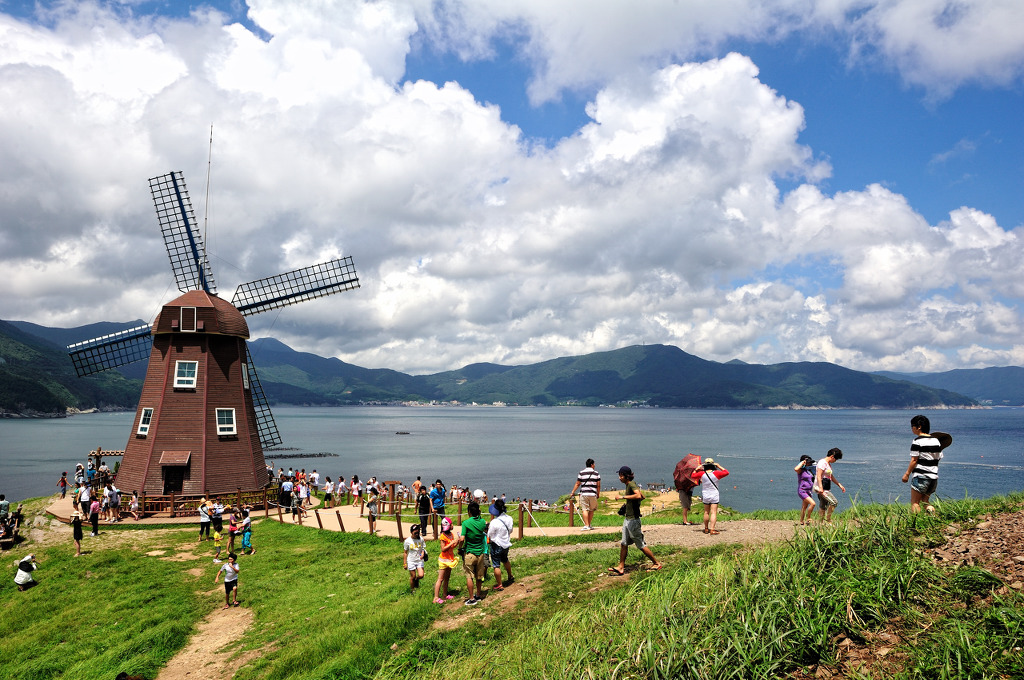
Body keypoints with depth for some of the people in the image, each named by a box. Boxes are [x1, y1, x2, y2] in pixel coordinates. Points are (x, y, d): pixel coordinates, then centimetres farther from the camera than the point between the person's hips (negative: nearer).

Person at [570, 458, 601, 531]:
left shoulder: (581, 472, 4)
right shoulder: (596, 473, 6)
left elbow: (577, 484, 5)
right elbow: (598, 485, 5)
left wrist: (572, 492, 14)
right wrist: (598, 494, 17)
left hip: (584, 494, -1)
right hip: (593, 494, 1)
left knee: (584, 509, -4)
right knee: (592, 510, 14)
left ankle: (586, 525, -12)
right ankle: (589, 525, 20)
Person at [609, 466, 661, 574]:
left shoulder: (631, 484, -16)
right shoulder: (628, 485, 12)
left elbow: (638, 496, -35)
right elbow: (643, 497, 23)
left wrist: (623, 497, -30)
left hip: (633, 519, -10)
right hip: (627, 518, 10)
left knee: (641, 545, 0)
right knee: (623, 544, 9)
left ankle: (656, 563, 13)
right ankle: (621, 567, 14)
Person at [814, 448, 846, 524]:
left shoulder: (829, 464, 18)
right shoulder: (822, 463, -13)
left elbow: (832, 477, 29)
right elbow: (819, 476, -21)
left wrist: (840, 485, 26)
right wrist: (820, 488, -30)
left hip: (825, 489, 10)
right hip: (821, 489, -10)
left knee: (824, 507, 10)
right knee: (834, 502, -18)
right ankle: (828, 520, -10)